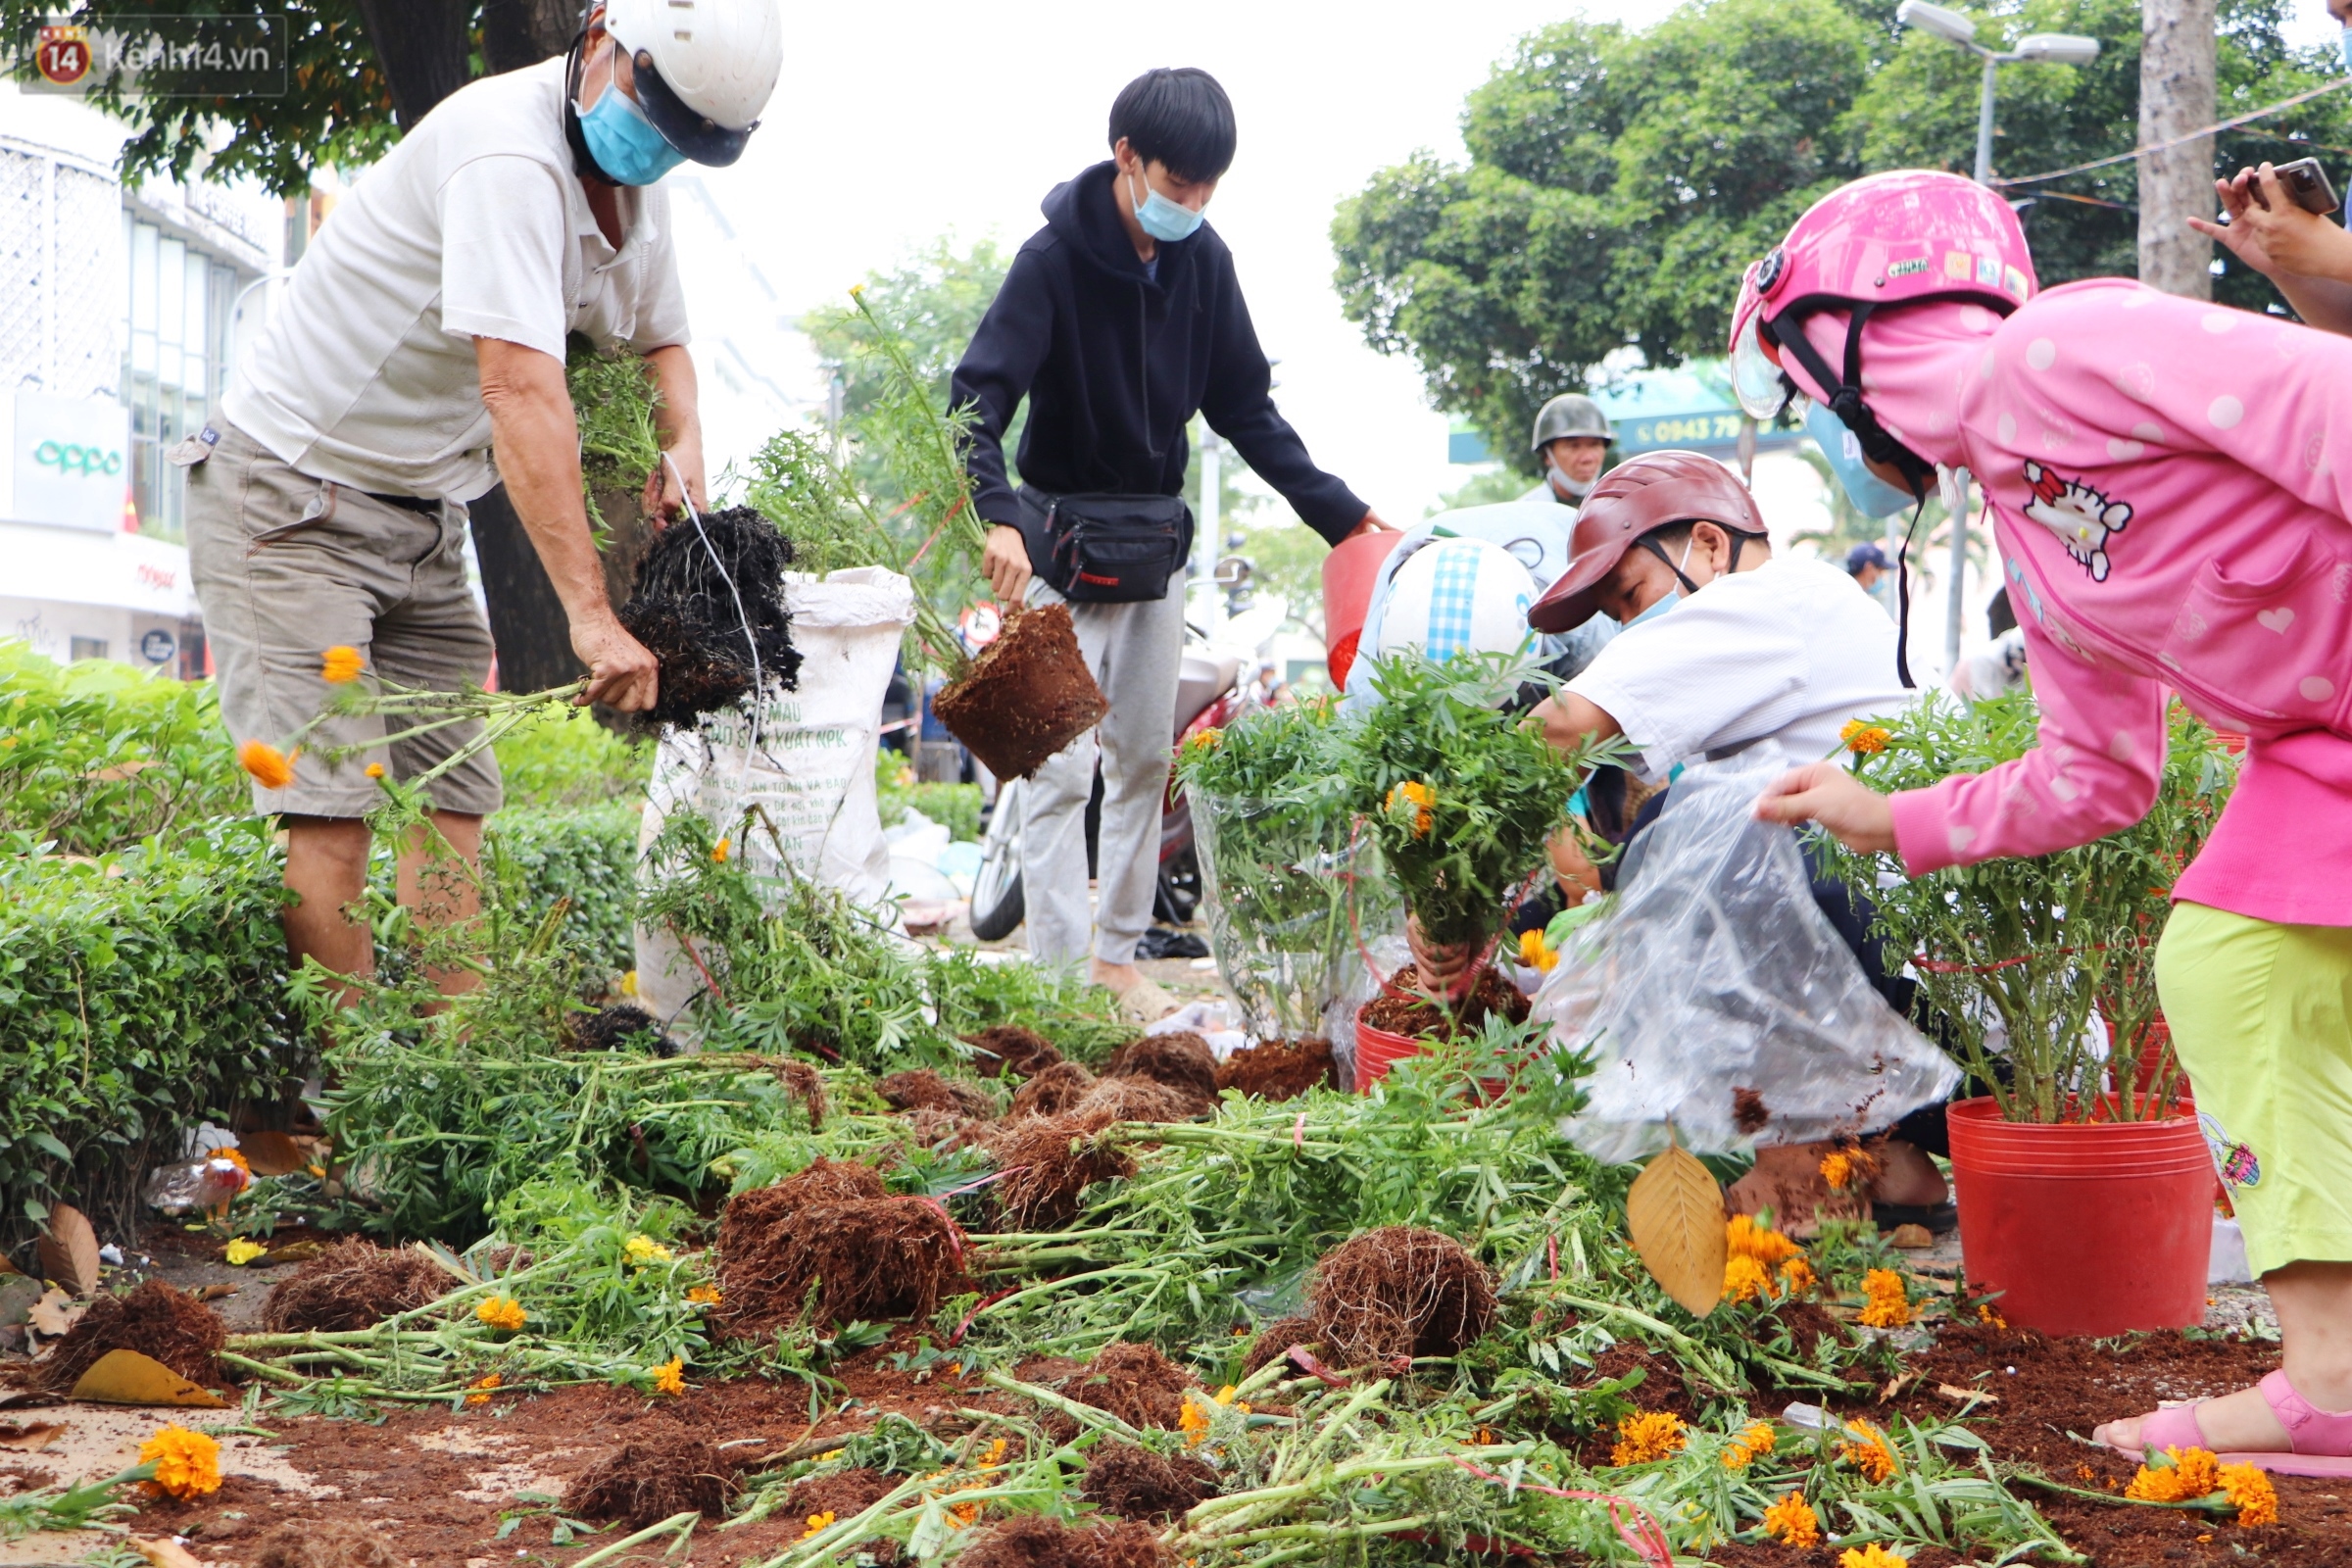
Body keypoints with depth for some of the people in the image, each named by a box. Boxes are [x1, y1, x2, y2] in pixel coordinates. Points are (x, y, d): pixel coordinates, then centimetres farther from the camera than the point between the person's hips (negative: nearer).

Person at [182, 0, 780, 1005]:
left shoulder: (635, 180, 5)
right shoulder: (510, 155, -26)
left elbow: (660, 339, 24)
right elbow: (521, 392, -35)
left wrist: (683, 448, 1)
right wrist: (588, 612, -39)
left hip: (425, 517, 9)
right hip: (289, 500, -9)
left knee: (453, 801, 2)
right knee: (328, 808, -16)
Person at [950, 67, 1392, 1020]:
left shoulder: (1203, 260, 0)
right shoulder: (1057, 256, -17)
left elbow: (1247, 410, 8)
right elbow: (977, 399, -24)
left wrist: (1341, 514, 1)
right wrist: (999, 515, -42)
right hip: (1062, 536, -6)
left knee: (1145, 757, 9)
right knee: (1061, 765, -9)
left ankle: (1118, 958, 17)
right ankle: (1059, 976, -9)